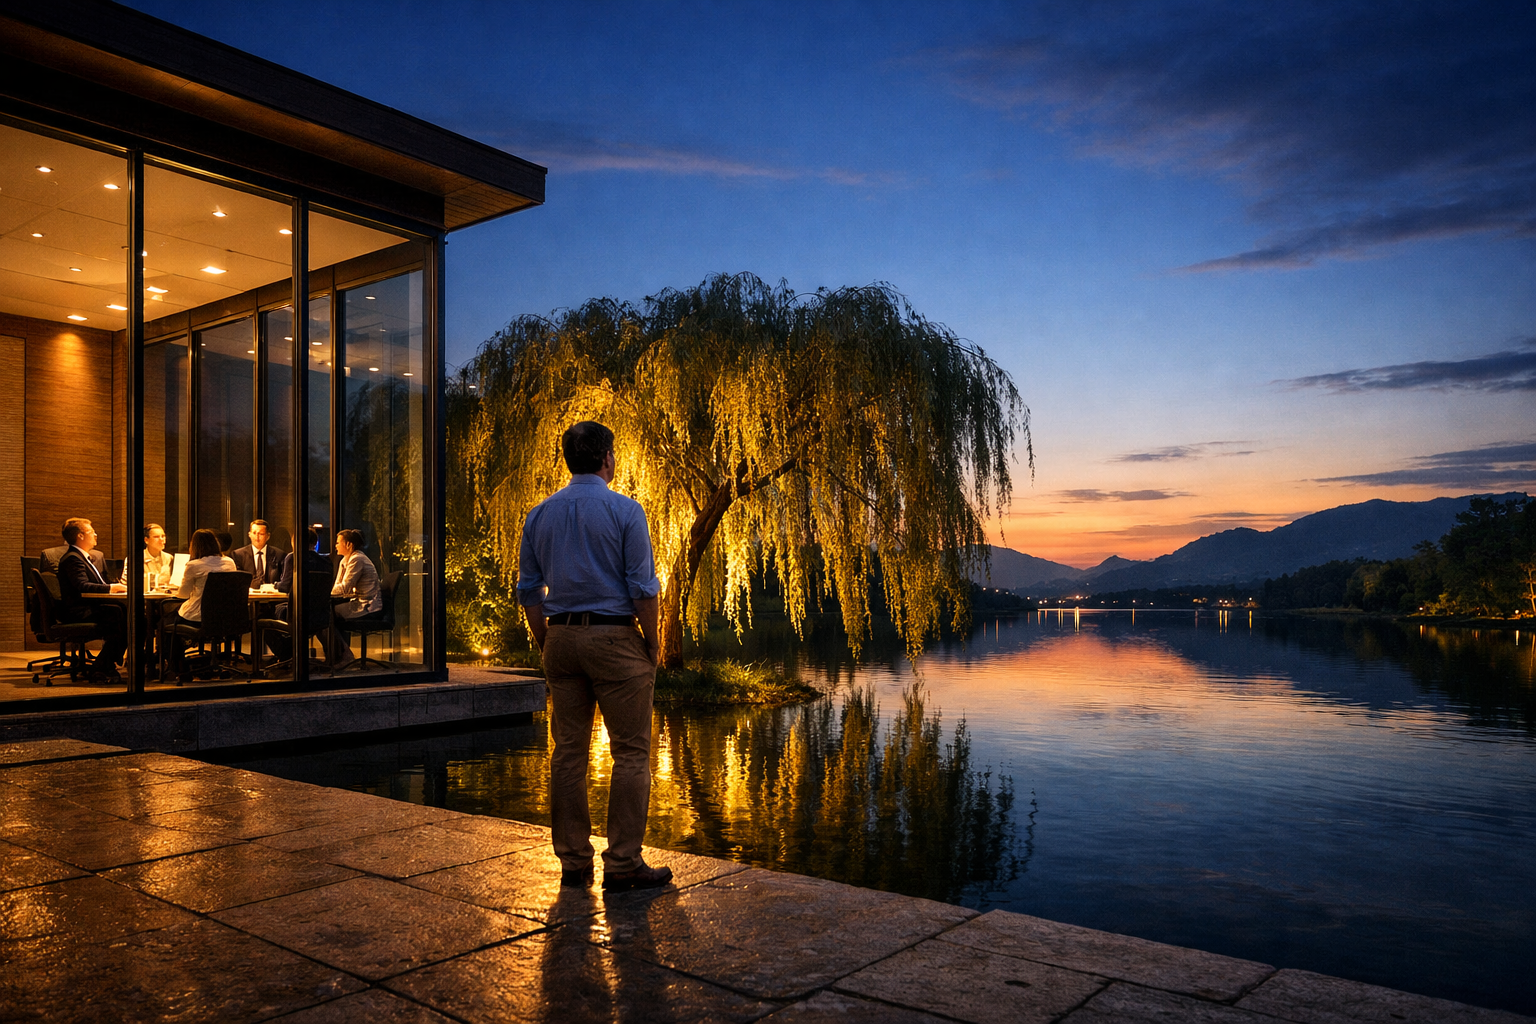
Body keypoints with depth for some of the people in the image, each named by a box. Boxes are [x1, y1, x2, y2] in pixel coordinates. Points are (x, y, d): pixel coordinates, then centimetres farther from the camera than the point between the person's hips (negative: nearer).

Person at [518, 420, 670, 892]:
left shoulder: (540, 514, 9)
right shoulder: (625, 510, -8)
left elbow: (528, 588, 10)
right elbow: (642, 586, -11)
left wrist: (545, 643, 17)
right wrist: (652, 642, -1)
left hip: (562, 639, 6)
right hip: (614, 636, -6)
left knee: (569, 751, 9)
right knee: (631, 752, 0)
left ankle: (573, 861, 15)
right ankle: (623, 864, 1)